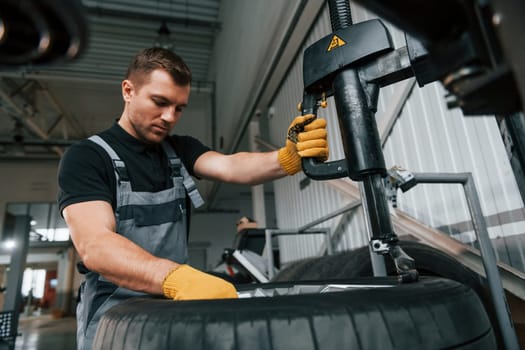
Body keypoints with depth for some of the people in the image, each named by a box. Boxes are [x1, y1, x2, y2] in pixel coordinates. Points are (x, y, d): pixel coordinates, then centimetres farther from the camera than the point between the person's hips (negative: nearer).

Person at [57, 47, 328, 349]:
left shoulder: (180, 149, 8)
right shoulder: (85, 157, -8)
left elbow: (230, 167, -11)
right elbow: (94, 244, -23)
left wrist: (289, 157, -30)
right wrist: (177, 277, -39)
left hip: (178, 311, 5)